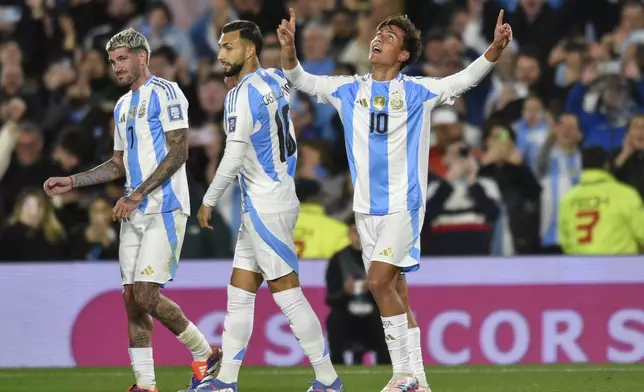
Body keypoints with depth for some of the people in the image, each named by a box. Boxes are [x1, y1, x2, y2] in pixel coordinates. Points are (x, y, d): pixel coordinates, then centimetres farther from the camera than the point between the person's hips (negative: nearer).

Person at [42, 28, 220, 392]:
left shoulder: (165, 93, -7)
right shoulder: (123, 106, 20)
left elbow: (178, 153, -14)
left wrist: (138, 194, -18)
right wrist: (70, 182, 17)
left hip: (164, 209, -9)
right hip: (135, 213, 9)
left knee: (147, 295, -14)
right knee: (132, 298, 2)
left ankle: (204, 354, 4)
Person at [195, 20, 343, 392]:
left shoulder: (244, 93, -16)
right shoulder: (276, 81, 9)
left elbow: (234, 156, -19)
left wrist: (209, 200, -9)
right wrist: (241, 82, 24)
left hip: (265, 207, -10)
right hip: (273, 202, 10)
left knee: (288, 294, -6)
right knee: (239, 294, 11)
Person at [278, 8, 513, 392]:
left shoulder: (418, 91, -3)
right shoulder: (350, 90, 7)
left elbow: (465, 79, -11)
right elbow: (301, 80, 6)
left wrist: (495, 50, -27)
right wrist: (289, 48, -14)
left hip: (404, 205, -5)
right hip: (367, 208, 5)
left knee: (380, 280, -19)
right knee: (393, 290, 8)